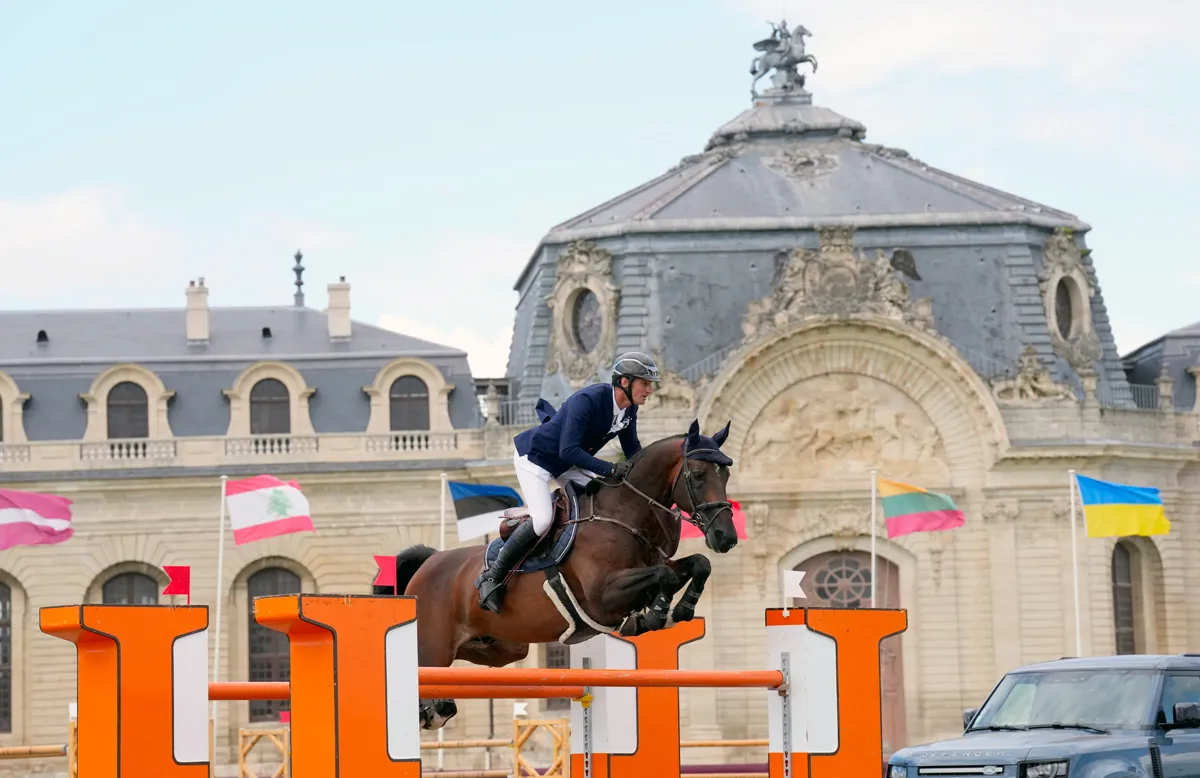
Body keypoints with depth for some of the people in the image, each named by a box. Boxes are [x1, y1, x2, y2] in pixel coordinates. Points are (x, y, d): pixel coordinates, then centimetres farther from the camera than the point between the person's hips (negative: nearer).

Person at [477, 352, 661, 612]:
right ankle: (493, 577, -13)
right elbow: (569, 450, -37)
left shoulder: (629, 409, -8)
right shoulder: (588, 400, -33)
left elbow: (632, 447, 7)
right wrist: (609, 470, -42)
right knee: (542, 519, -24)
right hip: (534, 456, -9)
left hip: (568, 464, 9)